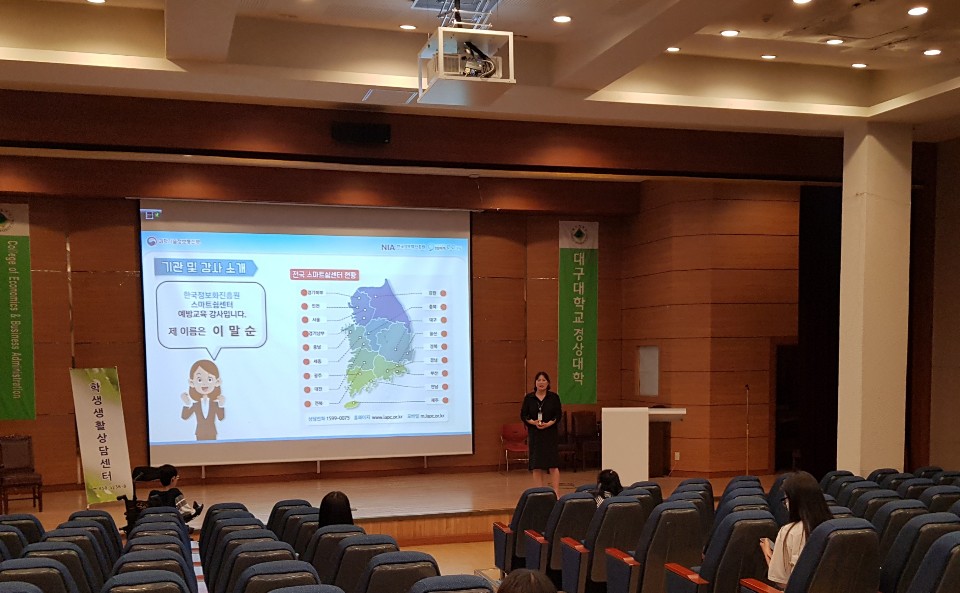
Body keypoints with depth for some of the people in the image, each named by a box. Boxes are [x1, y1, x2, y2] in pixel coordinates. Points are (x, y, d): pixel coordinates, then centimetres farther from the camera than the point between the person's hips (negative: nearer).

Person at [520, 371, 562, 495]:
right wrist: (533, 422, -15)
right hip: (534, 434, 2)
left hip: (551, 433, -2)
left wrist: (549, 423, -18)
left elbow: (558, 415, -2)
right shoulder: (529, 398, 5)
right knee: (536, 466, 4)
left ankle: (556, 493, -4)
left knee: (553, 464, -6)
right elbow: (523, 415, 3)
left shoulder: (554, 397, 2)